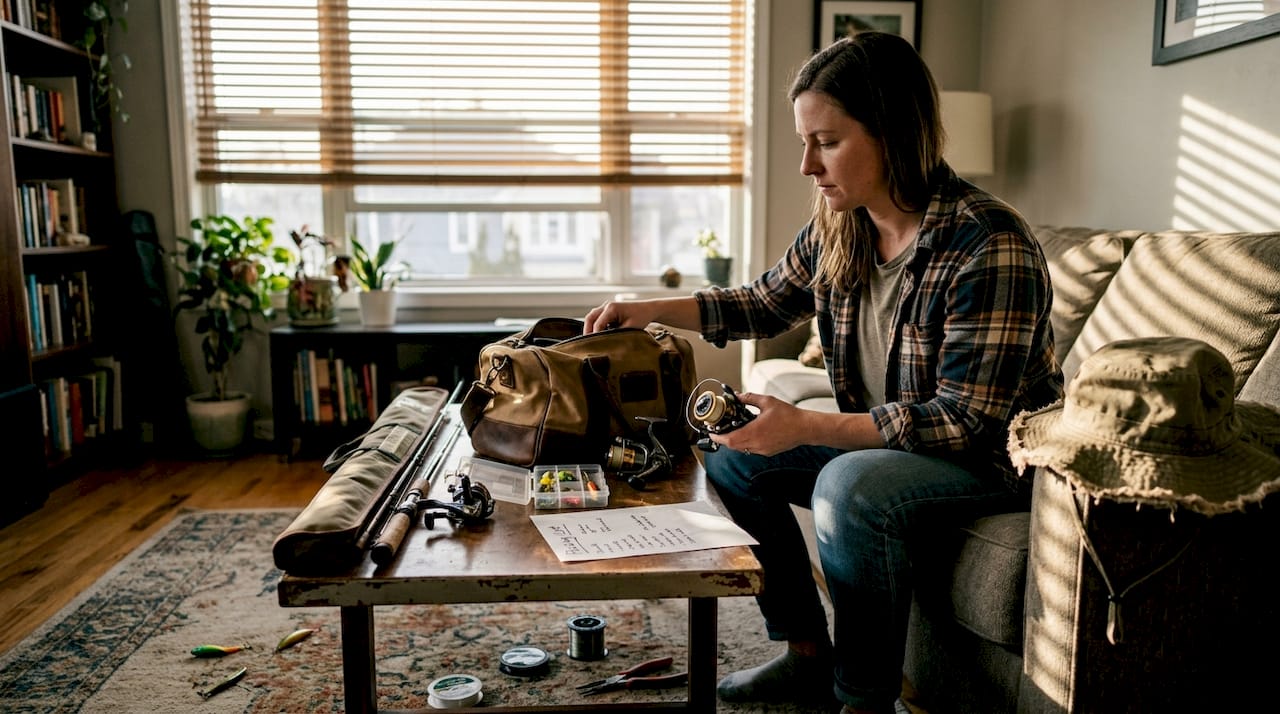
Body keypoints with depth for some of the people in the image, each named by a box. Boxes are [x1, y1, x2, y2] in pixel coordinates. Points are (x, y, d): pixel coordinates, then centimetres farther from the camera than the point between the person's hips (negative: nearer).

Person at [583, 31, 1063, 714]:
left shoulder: (989, 248, -27)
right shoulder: (837, 228, -4)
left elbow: (964, 423, -27)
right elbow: (766, 302, 14)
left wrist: (803, 427, -32)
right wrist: (651, 310, 0)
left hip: (991, 458, -8)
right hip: (875, 440, 8)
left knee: (850, 487, -35)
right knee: (731, 455, 1)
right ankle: (808, 652, 11)